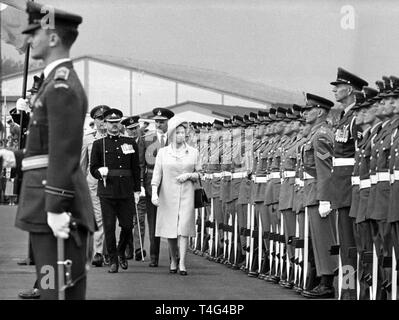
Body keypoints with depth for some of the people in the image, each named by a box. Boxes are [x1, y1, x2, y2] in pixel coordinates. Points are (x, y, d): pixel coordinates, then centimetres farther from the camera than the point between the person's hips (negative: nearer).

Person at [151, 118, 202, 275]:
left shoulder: (193, 152, 7)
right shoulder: (162, 152, 5)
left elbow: (199, 174, 12)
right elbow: (156, 174, 0)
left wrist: (189, 175, -9)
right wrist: (154, 193, -13)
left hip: (186, 195, -1)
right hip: (167, 195, 1)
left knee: (183, 228, -11)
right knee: (170, 229, 6)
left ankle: (182, 264, -12)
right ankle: (173, 261, 22)